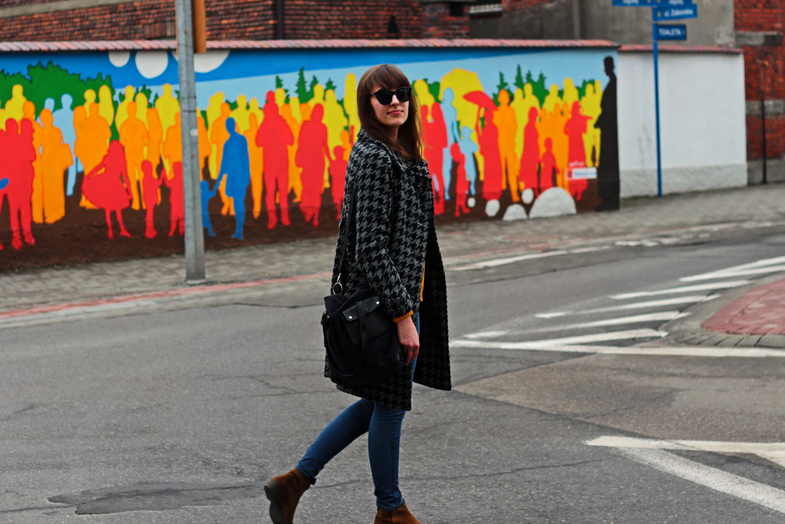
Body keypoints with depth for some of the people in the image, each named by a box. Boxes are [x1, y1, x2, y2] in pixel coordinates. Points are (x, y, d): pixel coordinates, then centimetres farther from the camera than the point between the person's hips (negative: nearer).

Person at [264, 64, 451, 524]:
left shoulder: (402, 154, 13)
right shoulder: (374, 159, -17)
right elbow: (371, 246, -21)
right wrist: (403, 314, -21)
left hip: (403, 296, 10)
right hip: (384, 299, -10)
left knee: (379, 402, 16)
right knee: (390, 404, 4)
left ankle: (295, 481, 21)